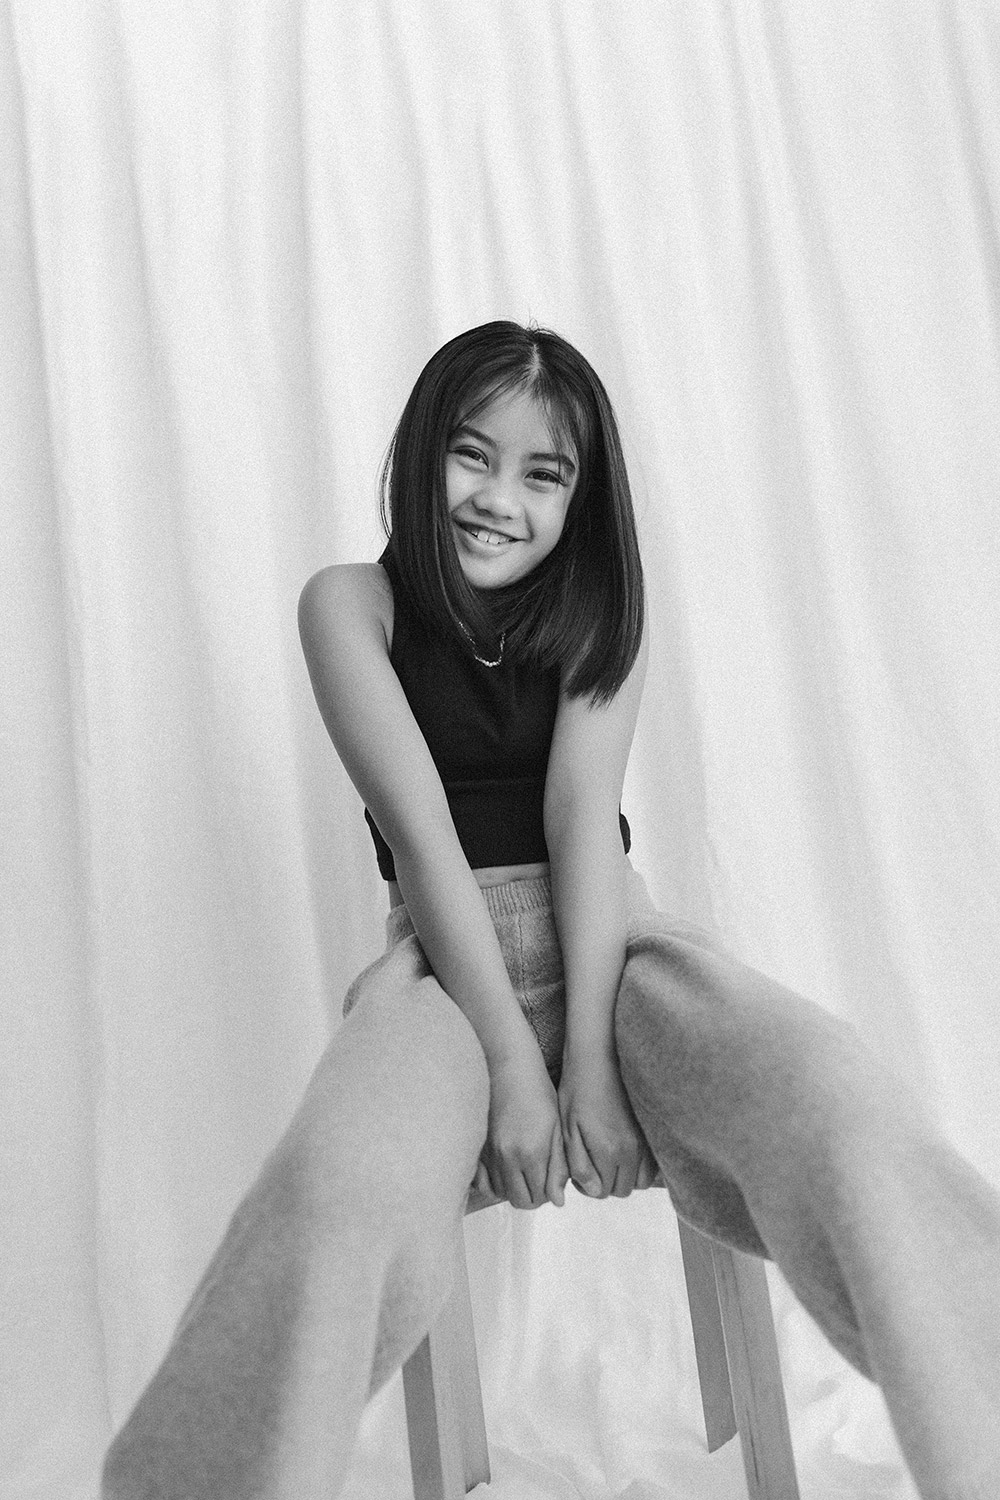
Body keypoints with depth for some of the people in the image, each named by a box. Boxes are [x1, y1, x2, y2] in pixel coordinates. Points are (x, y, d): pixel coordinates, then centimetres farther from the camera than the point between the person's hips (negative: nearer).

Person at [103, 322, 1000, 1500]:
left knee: (837, 1101, -28)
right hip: (443, 959, -2)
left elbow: (583, 813, -6)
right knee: (339, 1188, -36)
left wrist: (590, 1055, -17)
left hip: (610, 939, 2)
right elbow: (422, 831, -10)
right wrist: (512, 1061, -18)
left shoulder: (600, 602, 8)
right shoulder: (351, 602, 1)